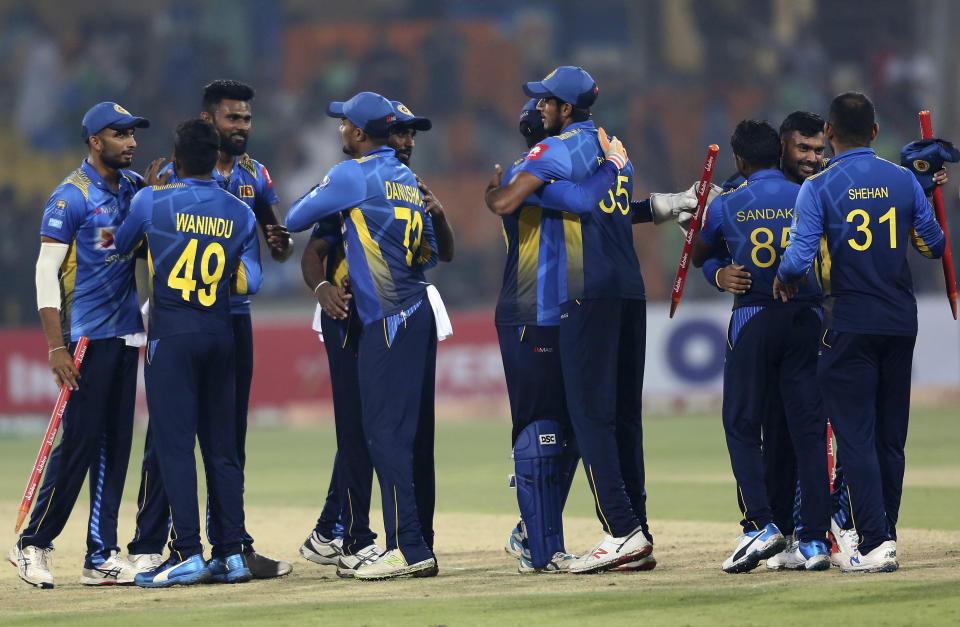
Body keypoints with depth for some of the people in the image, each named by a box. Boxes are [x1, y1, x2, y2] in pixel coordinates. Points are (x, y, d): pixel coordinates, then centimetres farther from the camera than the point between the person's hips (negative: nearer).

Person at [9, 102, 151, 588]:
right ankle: (32, 544, 3)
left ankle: (101, 557, 8)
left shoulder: (136, 187, 12)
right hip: (88, 337, -7)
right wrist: (57, 347, -18)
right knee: (80, 440, -9)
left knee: (115, 443, 5)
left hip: (127, 331, 7)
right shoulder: (70, 196, -9)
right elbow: (46, 271, -12)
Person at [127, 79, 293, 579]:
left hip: (234, 314, 5)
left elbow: (281, 250, 8)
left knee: (231, 434, 10)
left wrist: (281, 242, -14)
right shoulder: (175, 175, -6)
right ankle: (147, 547, -4)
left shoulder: (255, 175, 10)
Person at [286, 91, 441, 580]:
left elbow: (294, 220, -1)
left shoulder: (352, 175, -7)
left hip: (387, 320, -8)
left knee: (385, 431, -9)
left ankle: (408, 548, -14)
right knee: (415, 434, 9)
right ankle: (420, 547, 11)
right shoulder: (410, 179, 16)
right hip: (419, 316, 8)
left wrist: (320, 194, 18)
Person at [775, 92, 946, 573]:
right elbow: (934, 246, 8)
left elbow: (798, 258, -16)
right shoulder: (904, 181, 2)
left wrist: (784, 280, 6)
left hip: (850, 326, -4)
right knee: (890, 437, 13)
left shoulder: (819, 187, -9)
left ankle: (876, 544, -12)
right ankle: (886, 535, 18)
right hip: (901, 323, 4)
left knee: (855, 435, -3)